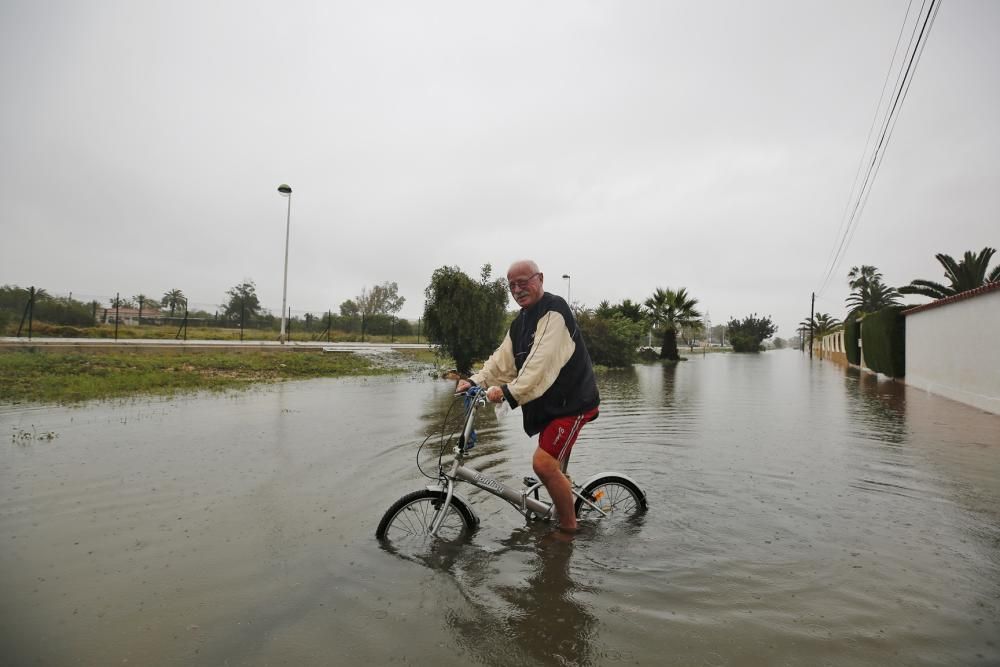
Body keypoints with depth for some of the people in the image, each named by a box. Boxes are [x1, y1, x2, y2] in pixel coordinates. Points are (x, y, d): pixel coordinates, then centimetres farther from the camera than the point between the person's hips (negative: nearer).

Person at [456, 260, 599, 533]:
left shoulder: (554, 309, -16)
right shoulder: (520, 323, 14)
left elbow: (542, 360, -28)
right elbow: (502, 359, 6)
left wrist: (511, 391, -36)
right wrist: (475, 381, -8)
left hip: (571, 400, -9)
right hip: (549, 402, 9)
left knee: (543, 463, -14)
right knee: (555, 467, 18)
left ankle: (570, 526, 4)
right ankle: (563, 518, 37)